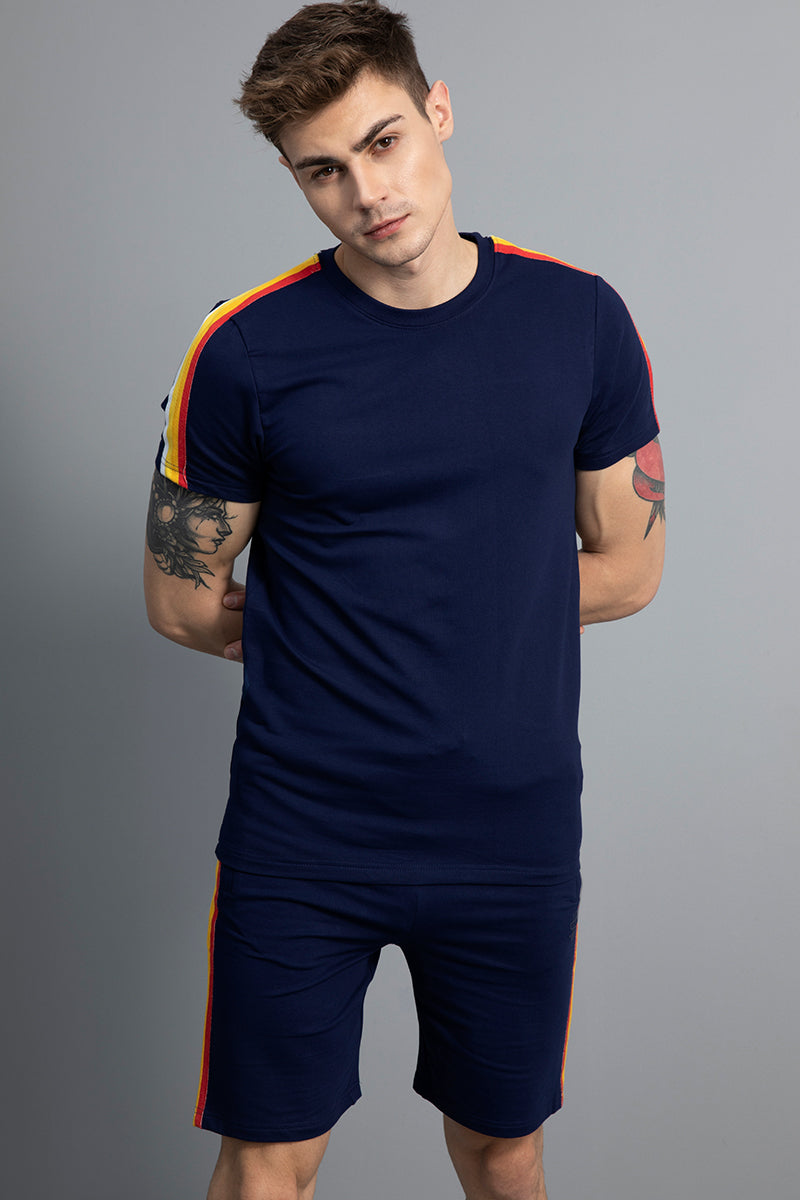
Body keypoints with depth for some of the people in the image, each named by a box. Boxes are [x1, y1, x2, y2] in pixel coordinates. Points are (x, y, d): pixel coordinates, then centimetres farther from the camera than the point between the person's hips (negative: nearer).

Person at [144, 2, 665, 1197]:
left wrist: (362, 615, 0)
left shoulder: (579, 320, -2)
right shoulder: (245, 351, -8)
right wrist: (464, 611, 2)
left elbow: (628, 567, 4)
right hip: (301, 837, -1)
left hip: (515, 826, 2)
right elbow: (183, 600, -1)